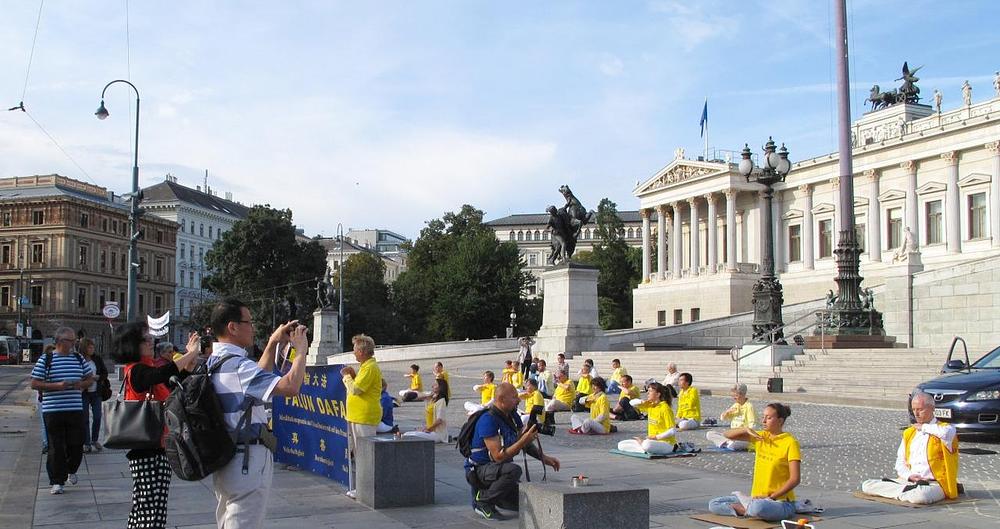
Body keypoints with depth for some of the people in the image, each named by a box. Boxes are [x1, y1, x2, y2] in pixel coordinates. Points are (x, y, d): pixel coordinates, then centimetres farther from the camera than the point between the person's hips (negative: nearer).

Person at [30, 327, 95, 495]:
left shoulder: (79, 358, 10)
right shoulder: (45, 359, -3)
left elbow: (90, 378, 19)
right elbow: (34, 383, -4)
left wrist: (82, 384, -4)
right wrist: (57, 386, -17)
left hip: (75, 409, 4)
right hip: (52, 410, -3)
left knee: (76, 445, 6)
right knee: (56, 447, 0)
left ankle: (71, 470, 33)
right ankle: (57, 481, 9)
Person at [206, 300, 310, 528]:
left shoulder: (213, 362, 11)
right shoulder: (237, 365, -21)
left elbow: (257, 380, 25)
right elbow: (291, 387, -29)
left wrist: (273, 343, 19)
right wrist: (301, 349, -14)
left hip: (226, 461, 10)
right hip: (248, 462, -10)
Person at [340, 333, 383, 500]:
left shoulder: (370, 368, -16)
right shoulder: (366, 366, 18)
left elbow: (355, 389, -21)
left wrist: (347, 376, -6)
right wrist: (352, 376, 9)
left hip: (365, 417, -11)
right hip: (357, 416, 11)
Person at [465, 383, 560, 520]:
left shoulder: (512, 416, 3)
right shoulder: (488, 420, -24)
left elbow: (526, 445, 13)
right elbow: (498, 457, -28)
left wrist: (543, 457, -3)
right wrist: (524, 440, -33)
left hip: (496, 468, 9)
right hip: (479, 470, -8)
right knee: (514, 470, -36)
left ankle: (487, 490, 19)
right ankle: (482, 501, -15)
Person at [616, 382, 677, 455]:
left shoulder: (665, 408, -15)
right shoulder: (649, 405, 8)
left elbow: (673, 431, -18)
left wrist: (656, 437, -21)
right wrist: (641, 402, -3)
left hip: (666, 443, -8)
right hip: (652, 441, 8)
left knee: (647, 444, -43)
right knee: (621, 445, -1)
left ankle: (642, 443, -12)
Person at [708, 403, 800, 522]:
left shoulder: (790, 442, -12)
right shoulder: (760, 437, 7)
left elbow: (795, 479, -16)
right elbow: (728, 435, 7)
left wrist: (771, 497, -19)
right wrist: (747, 429, -10)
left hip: (780, 500, -6)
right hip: (757, 498, 7)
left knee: (757, 508, -41)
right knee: (714, 504, -4)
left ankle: (746, 509, -9)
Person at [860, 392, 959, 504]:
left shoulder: (944, 428, 2)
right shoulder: (908, 433, 21)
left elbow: (947, 433, -27)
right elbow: (900, 462, 18)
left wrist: (924, 427, -7)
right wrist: (909, 476, -5)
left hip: (934, 483, -7)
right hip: (909, 481, 7)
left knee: (919, 496, -44)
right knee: (867, 485, -12)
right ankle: (908, 491, -15)